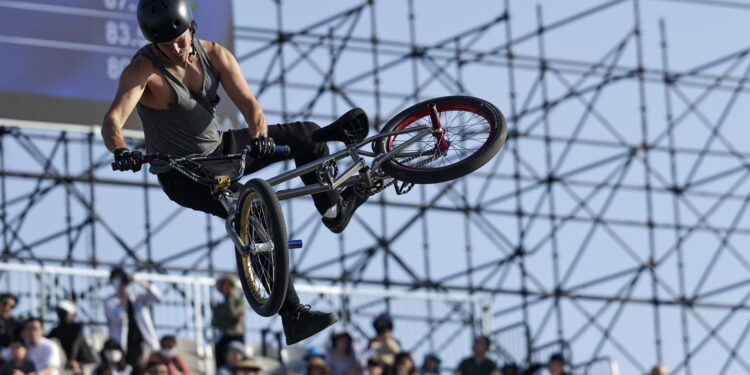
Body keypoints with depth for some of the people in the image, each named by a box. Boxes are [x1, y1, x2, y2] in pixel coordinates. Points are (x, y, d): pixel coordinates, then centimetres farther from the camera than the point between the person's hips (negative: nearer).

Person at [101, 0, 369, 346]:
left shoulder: (214, 55, -8)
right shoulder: (143, 70, -23)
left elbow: (248, 103, -15)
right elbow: (112, 120, -37)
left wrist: (259, 136, -38)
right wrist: (121, 152, -60)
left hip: (219, 150, 6)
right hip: (183, 174, -6)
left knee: (306, 135, 2)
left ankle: (335, 210, 24)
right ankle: (294, 317, -28)